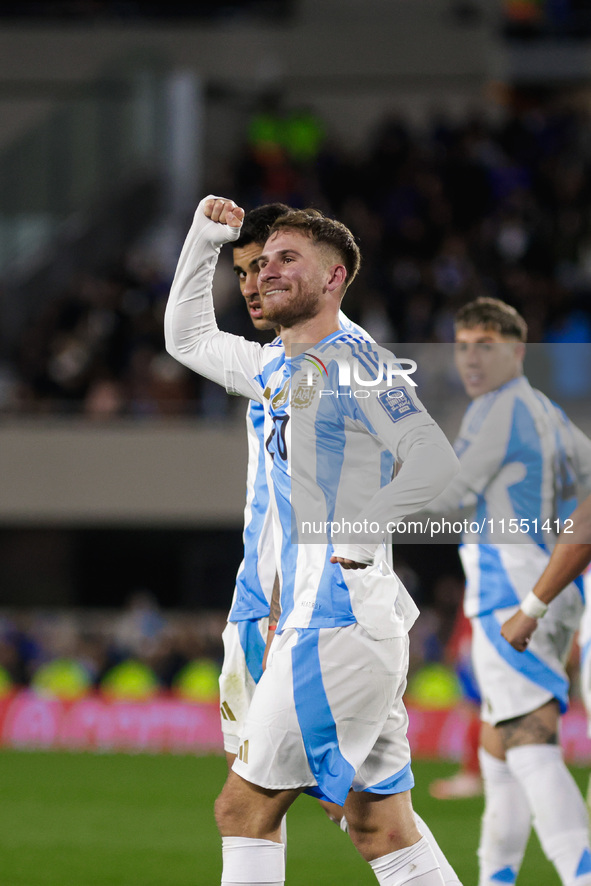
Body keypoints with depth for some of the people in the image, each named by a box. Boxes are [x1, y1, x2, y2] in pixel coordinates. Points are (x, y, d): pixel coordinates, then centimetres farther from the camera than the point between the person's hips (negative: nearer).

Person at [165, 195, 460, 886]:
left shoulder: (349, 361, -9)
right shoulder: (278, 370, 18)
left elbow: (433, 459, -20)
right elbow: (187, 338, 34)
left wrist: (355, 539, -15)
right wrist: (205, 238, 23)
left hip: (337, 619, -9)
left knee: (245, 808, -6)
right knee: (381, 825, 6)